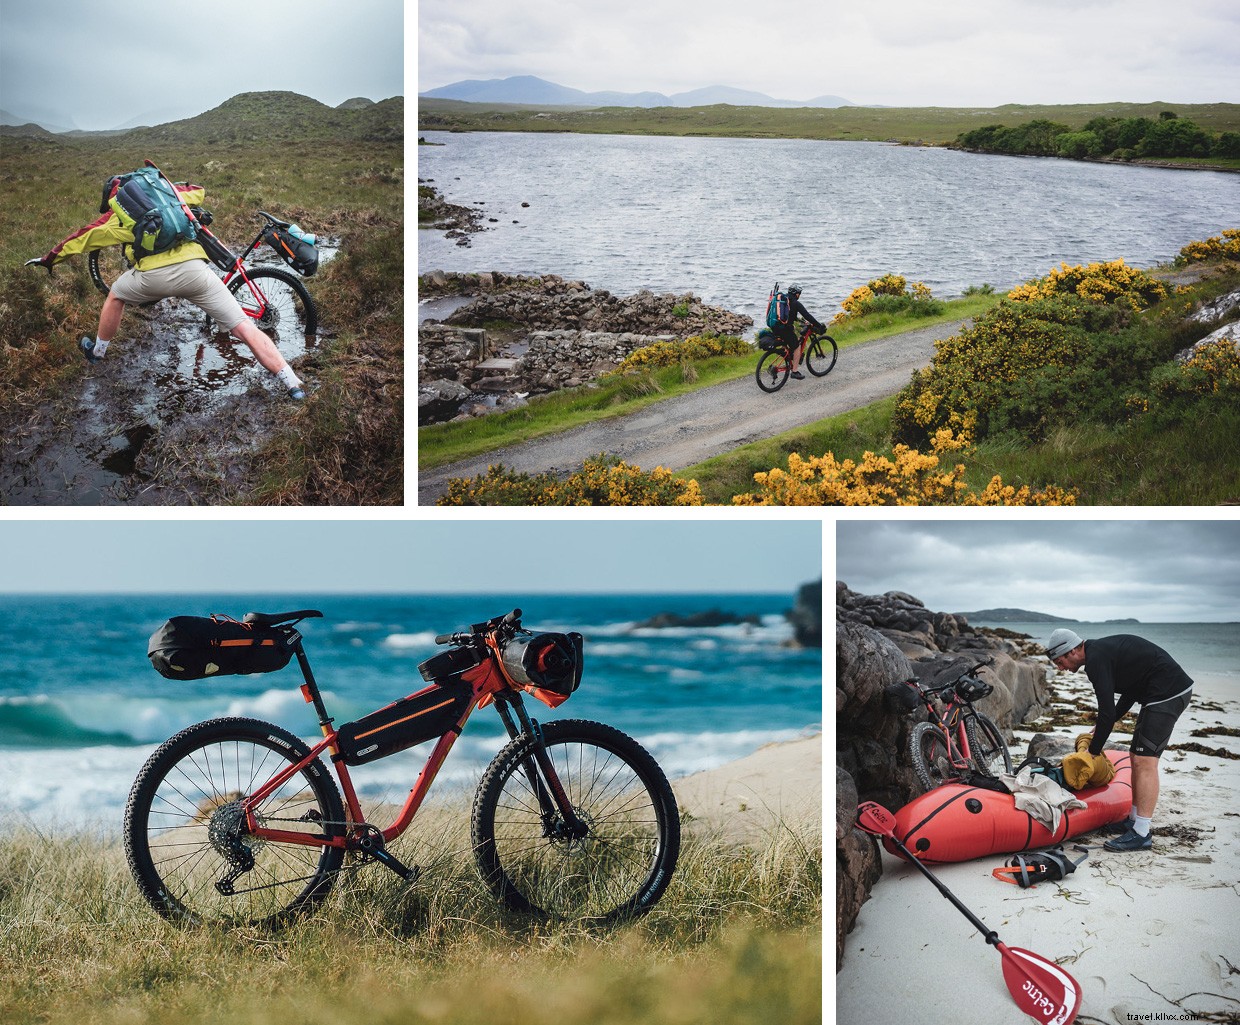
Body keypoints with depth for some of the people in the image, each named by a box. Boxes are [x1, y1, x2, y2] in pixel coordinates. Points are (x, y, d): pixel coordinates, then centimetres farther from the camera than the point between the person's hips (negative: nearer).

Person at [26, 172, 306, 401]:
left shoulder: (117, 216, 21)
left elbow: (80, 239, 30)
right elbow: (199, 191, 44)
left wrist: (48, 259, 43)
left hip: (152, 277, -1)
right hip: (194, 270, 1)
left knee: (115, 296, 33)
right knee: (244, 328, -1)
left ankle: (97, 351, 49)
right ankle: (293, 385, -11)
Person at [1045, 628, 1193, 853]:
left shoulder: (1096, 660, -14)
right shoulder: (1102, 649, 17)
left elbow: (1107, 712, -16)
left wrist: (1092, 752, -7)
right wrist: (1105, 724, 22)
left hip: (1168, 693, -11)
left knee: (1145, 761, -13)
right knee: (1137, 757, 15)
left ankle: (1141, 834, -15)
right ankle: (1134, 821, 23)